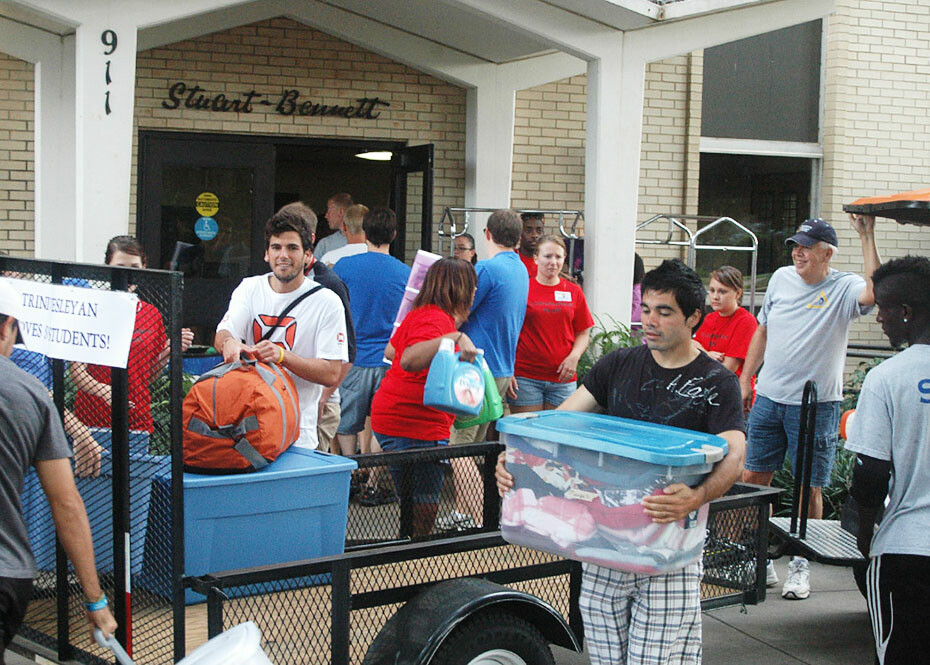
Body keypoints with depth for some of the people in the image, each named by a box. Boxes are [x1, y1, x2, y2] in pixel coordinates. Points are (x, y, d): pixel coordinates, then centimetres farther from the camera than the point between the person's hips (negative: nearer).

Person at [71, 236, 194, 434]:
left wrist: (167, 352, -3)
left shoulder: (152, 314, 9)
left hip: (138, 418, 3)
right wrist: (103, 391, -22)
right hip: (92, 416, -3)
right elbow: (76, 371, -6)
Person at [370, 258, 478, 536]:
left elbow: (390, 351, 27)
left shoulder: (420, 314, 13)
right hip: (413, 425, -11)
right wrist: (454, 338, -39)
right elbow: (409, 360, -34)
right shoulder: (436, 320, -18)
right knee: (425, 505, -6)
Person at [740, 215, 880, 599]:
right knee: (753, 479, 8)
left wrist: (867, 236, -31)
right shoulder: (781, 279, 7)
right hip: (768, 398, 5)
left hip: (816, 406, -5)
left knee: (809, 489, 2)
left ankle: (800, 567, 17)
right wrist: (745, 379, 16)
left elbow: (875, 291, -31)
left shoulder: (842, 289, -8)